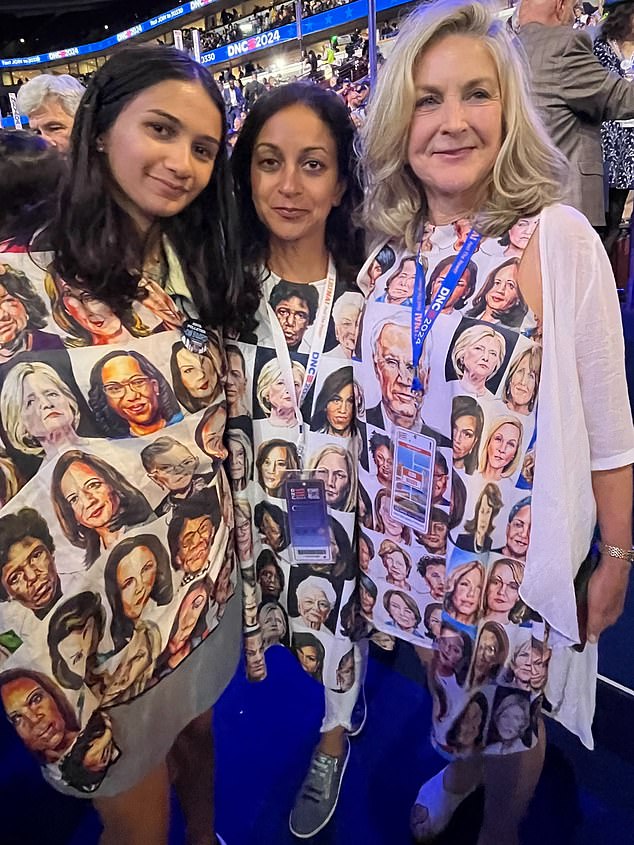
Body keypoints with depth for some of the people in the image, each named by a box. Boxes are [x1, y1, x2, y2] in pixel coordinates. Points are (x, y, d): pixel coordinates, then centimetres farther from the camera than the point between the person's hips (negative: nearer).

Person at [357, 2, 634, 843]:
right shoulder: (381, 247, -4)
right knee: (448, 687, 28)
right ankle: (458, 770, 64)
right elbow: (374, 400, 4)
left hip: (525, 547, -3)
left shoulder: (558, 235, -16)